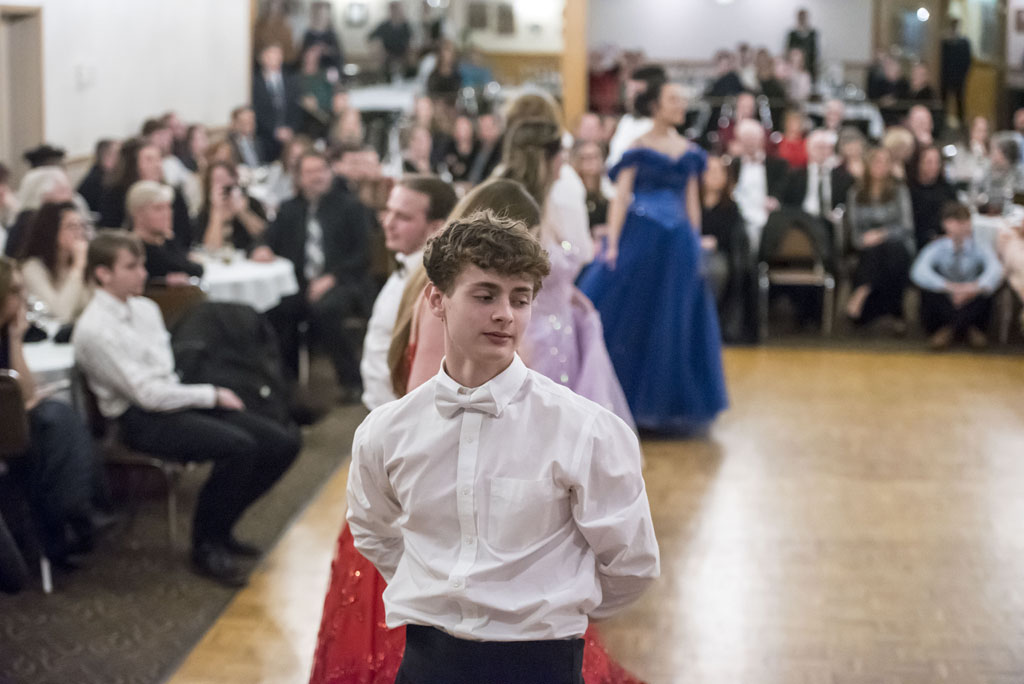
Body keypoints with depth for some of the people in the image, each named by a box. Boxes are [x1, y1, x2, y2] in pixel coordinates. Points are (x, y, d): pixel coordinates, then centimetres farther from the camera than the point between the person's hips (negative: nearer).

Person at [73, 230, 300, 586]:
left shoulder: (145, 308, 13)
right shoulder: (94, 330, -13)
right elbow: (147, 393, -15)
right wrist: (212, 395, -10)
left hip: (173, 401, 8)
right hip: (141, 420, -8)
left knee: (283, 443, -5)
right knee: (238, 446, -30)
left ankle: (219, 528, 12)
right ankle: (207, 547, -10)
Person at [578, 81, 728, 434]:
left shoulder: (689, 152, 12)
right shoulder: (638, 148, -1)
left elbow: (692, 202, 15)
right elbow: (620, 196, -7)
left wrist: (695, 245, 9)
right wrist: (612, 244, -16)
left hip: (678, 244, 4)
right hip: (638, 238, -4)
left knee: (673, 324, 7)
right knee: (624, 319, -3)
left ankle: (663, 404, 19)